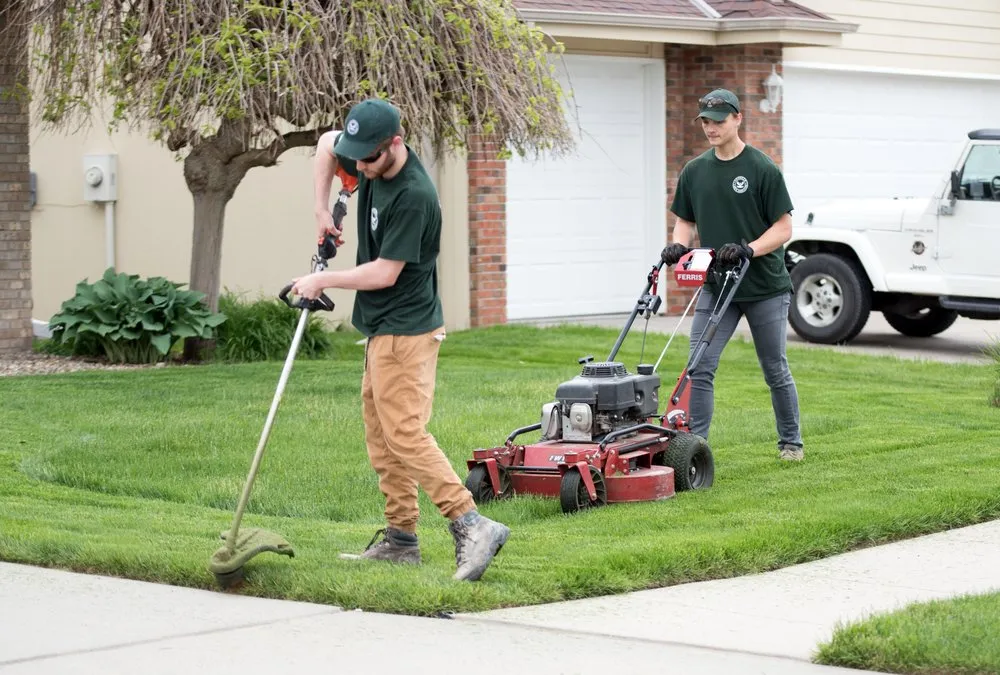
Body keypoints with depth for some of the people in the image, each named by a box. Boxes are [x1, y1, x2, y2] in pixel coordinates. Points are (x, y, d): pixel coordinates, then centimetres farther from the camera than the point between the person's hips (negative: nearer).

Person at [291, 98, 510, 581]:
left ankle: (471, 525, -20)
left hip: (405, 330, -10)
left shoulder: (413, 196, -24)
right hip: (382, 328, 10)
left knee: (405, 432, -15)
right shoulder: (374, 164, 2)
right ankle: (400, 537, 16)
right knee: (381, 433, 11)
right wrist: (321, 207, 13)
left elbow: (384, 272, -21)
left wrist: (323, 281, -9)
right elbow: (327, 142, 22)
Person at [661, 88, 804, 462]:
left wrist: (748, 249, -24)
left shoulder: (763, 169, -10)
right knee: (700, 368, -9)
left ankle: (790, 441, 24)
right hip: (716, 287, 4)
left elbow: (783, 228, -10)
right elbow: (685, 221, 14)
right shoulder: (694, 171, 5)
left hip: (765, 289, -4)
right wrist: (678, 245, -7)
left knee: (776, 371, 8)